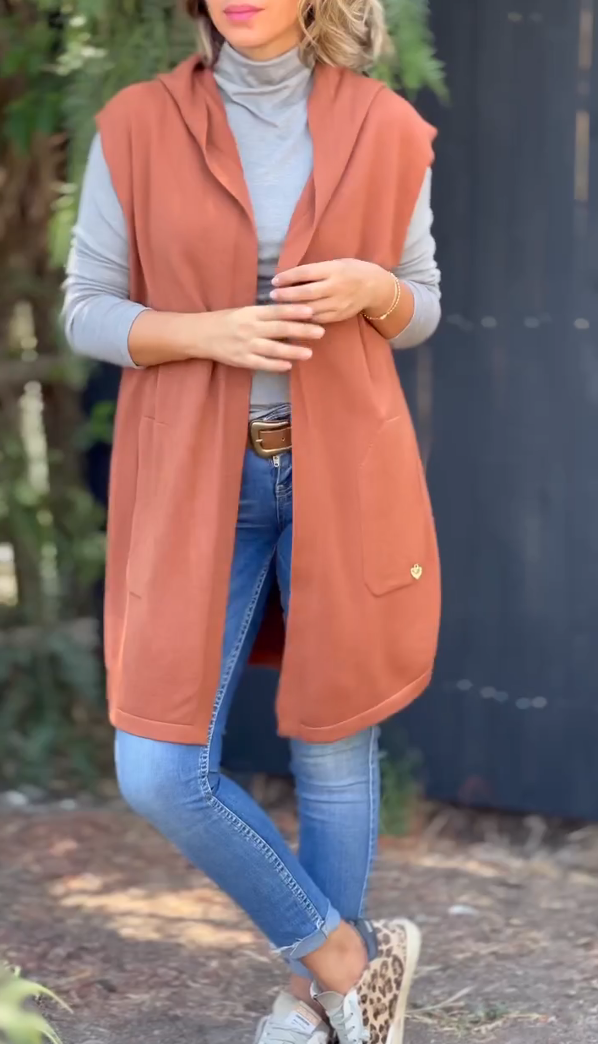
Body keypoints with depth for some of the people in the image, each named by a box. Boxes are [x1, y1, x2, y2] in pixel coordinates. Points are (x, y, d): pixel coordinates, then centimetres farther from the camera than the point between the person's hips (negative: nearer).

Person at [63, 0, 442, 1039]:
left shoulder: (384, 130, 1)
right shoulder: (136, 126, -2)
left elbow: (420, 308, 11)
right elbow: (87, 311, 1)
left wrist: (369, 290, -12)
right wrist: (209, 333, -16)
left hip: (342, 478, 0)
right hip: (194, 486, 0)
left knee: (333, 748, 7)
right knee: (161, 775, -5)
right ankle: (346, 957, 16)